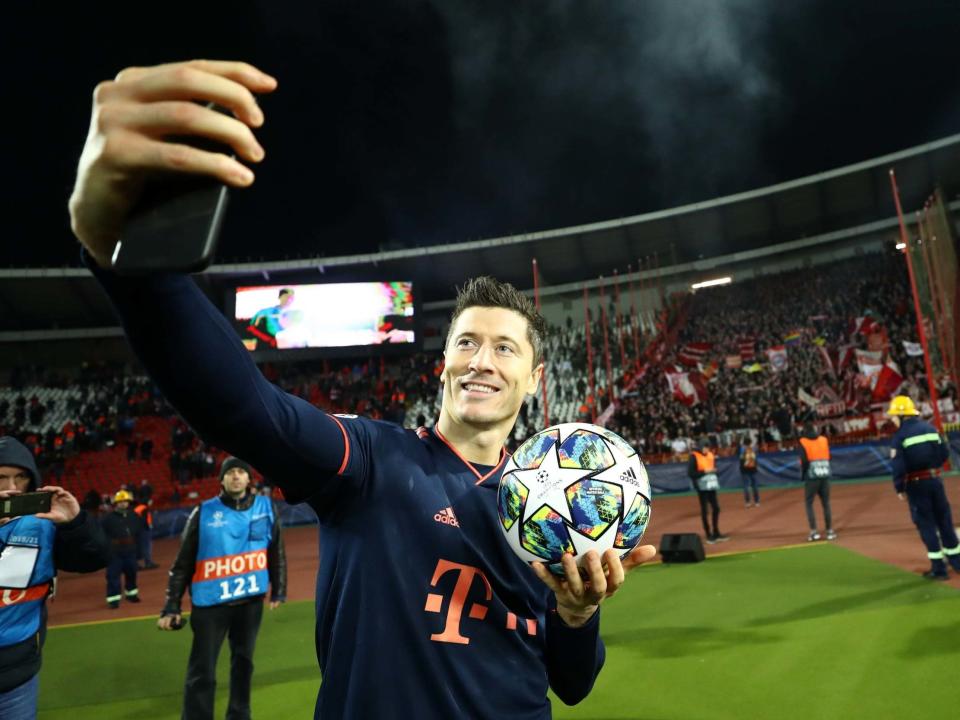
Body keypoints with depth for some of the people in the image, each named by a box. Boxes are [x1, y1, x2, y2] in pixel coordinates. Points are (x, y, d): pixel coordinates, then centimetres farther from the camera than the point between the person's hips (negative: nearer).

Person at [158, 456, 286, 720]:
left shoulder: (266, 508, 0)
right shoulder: (204, 512, -7)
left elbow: (276, 552, 9)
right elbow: (183, 563, -3)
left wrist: (278, 591, 11)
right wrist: (171, 606, -5)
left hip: (251, 601, 3)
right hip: (210, 603, -3)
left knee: (243, 662, 18)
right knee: (201, 673, -1)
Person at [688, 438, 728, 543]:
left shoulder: (711, 455, 9)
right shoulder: (694, 456, -11)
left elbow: (714, 468, 19)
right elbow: (690, 473, -15)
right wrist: (704, 471, -21)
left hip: (711, 486, 7)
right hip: (702, 487, -7)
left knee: (716, 508, 12)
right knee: (704, 510, 2)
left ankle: (716, 533, 26)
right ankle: (709, 535, 12)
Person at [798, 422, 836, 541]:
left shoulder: (803, 442, -6)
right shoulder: (824, 439, 8)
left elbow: (804, 461, -11)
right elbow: (828, 457, 7)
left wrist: (802, 475, 0)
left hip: (811, 477, -4)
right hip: (825, 475, 4)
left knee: (808, 503, 5)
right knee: (826, 503, 13)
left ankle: (814, 532, -2)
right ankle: (830, 531, 15)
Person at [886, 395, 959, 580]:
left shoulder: (899, 436, -12)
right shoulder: (930, 428, 5)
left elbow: (898, 466, -16)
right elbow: (945, 453, 8)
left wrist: (899, 488, -6)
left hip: (915, 483, -5)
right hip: (935, 480, 5)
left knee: (926, 523, 3)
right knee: (944, 519, 17)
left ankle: (938, 568, 6)